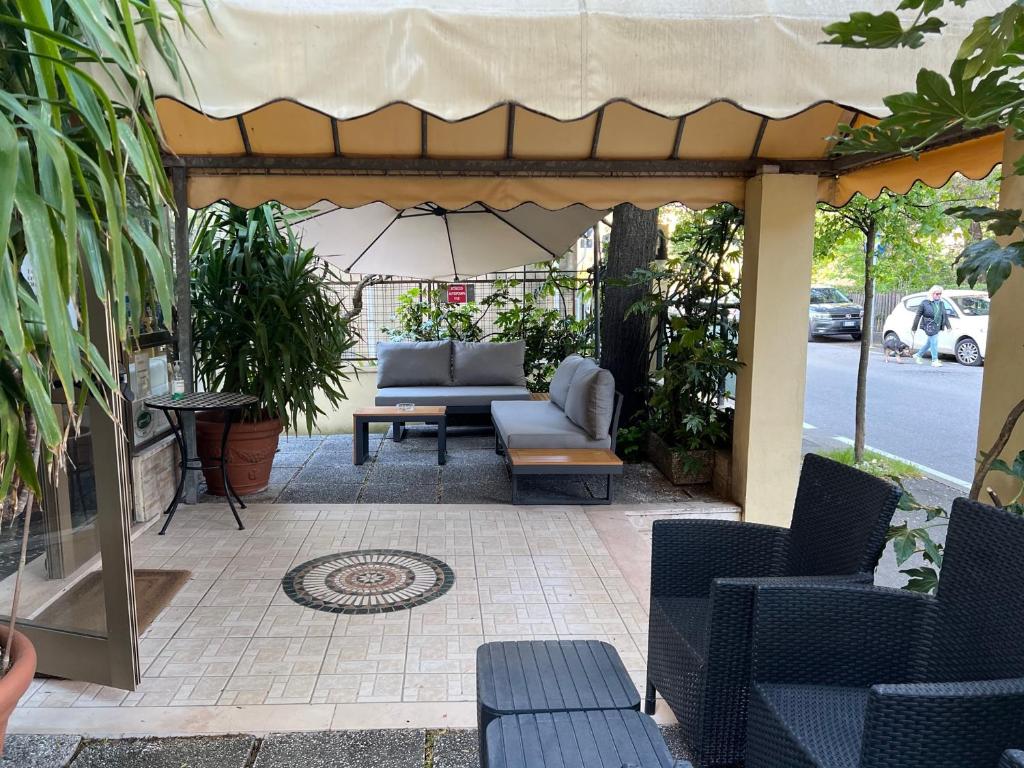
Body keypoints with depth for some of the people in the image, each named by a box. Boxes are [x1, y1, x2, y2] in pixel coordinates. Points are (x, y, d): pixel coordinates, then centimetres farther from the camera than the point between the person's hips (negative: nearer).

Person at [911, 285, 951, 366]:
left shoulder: (941, 303, 12)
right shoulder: (925, 303, -6)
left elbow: (945, 316, 16)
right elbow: (918, 316, -4)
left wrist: (948, 326, 8)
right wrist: (914, 328, -4)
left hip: (937, 327, 7)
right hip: (929, 327, -6)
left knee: (929, 343, 15)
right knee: (934, 343, -8)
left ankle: (918, 355, 32)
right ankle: (935, 361, -2)